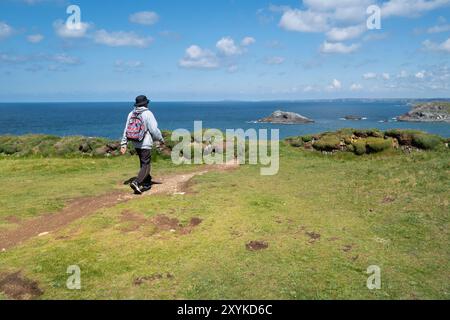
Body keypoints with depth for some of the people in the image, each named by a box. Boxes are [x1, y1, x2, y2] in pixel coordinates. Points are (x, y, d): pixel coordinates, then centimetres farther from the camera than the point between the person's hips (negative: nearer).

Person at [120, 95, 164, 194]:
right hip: (145, 144, -7)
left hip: (136, 144, 7)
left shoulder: (131, 114, 5)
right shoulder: (147, 114, -13)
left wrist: (124, 144, 9)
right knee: (146, 165, -3)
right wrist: (161, 139, 1)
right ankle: (136, 182, -21)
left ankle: (147, 184, 30)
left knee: (143, 164, 21)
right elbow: (154, 130, -14)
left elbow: (126, 130, 6)